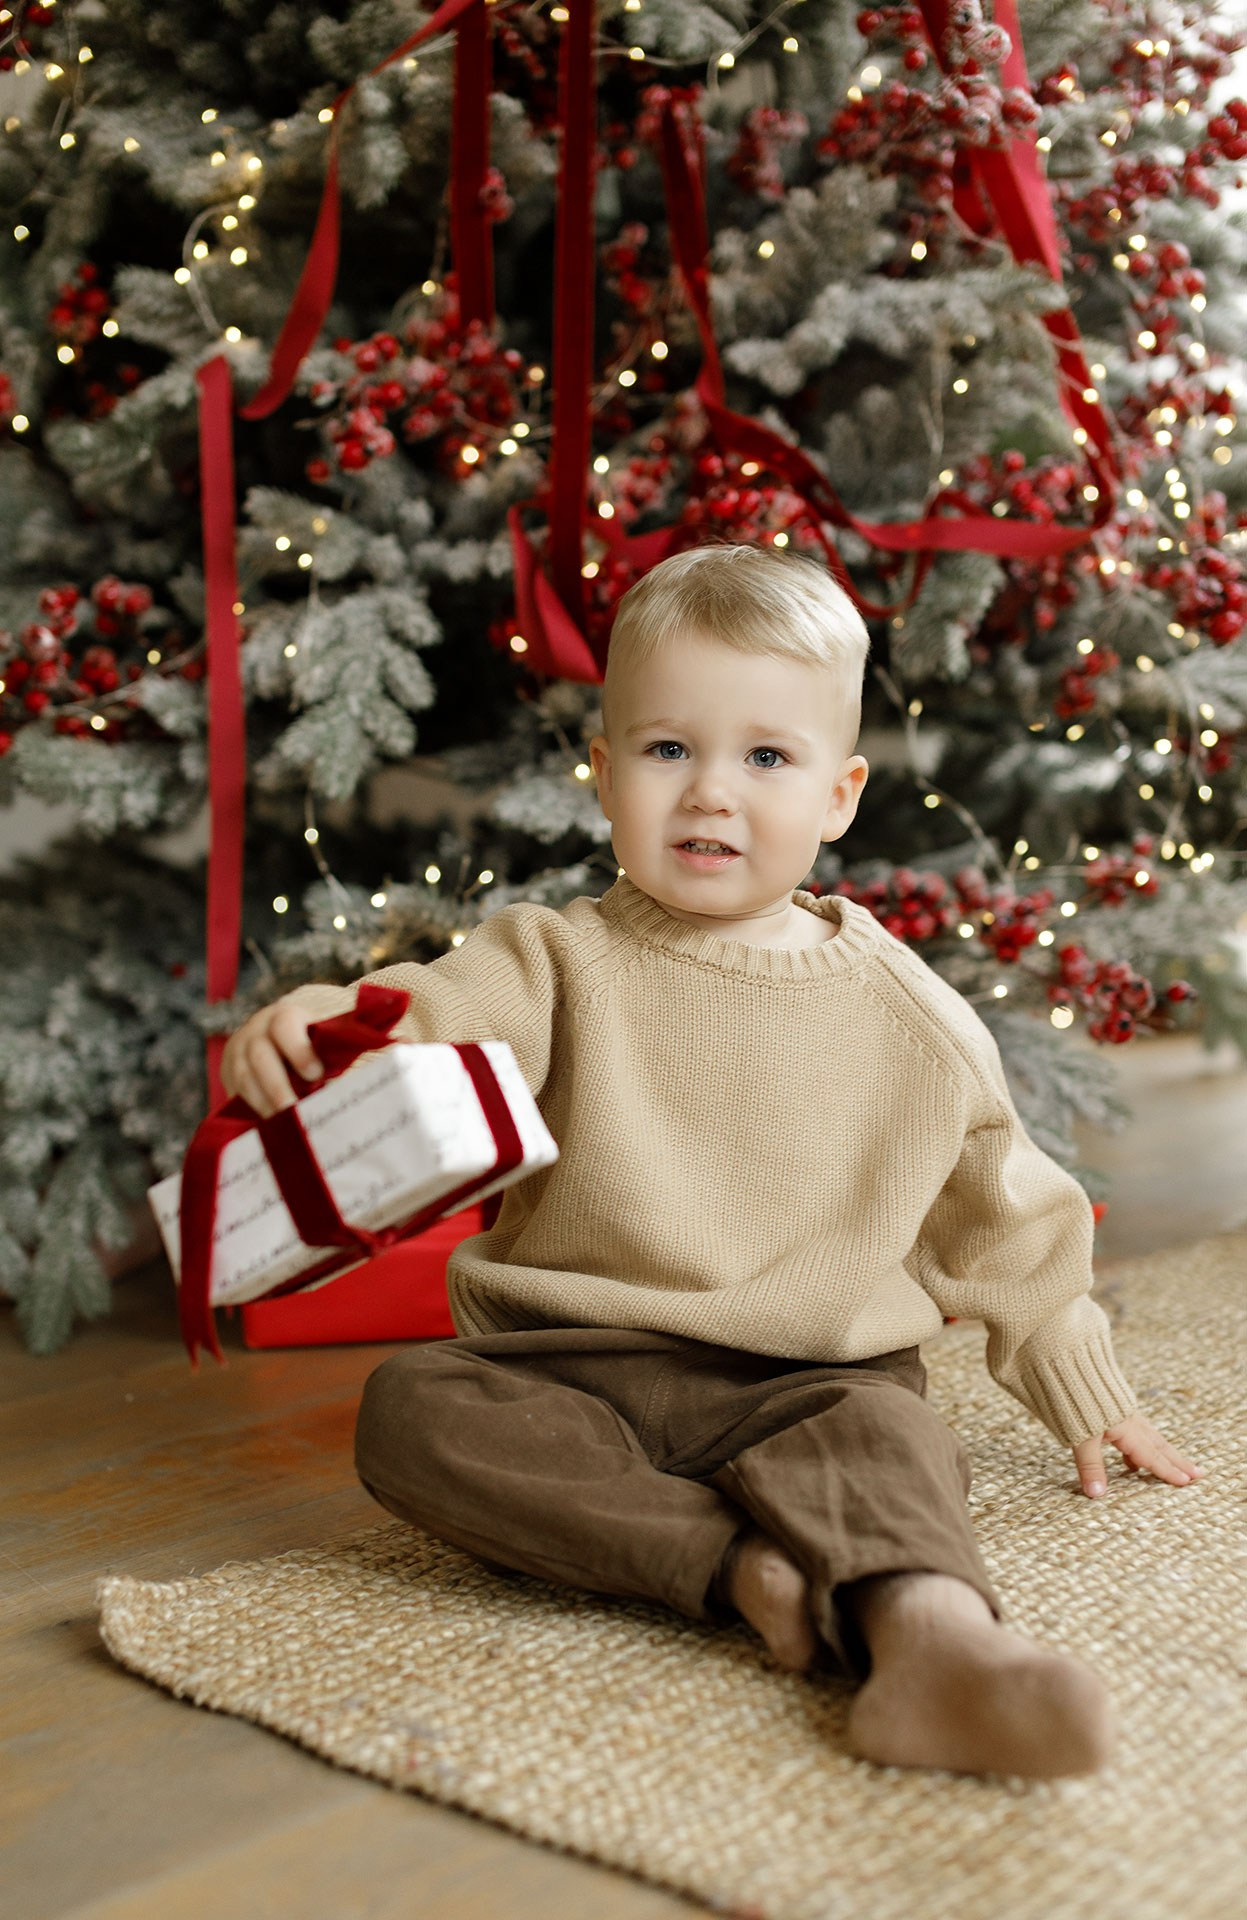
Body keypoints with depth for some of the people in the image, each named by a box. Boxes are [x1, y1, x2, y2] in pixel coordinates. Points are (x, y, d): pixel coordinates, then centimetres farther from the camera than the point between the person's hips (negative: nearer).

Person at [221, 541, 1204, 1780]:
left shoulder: (913, 1018, 7)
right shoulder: (560, 965, 3)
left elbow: (1001, 1220, 19)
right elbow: (437, 1019, -17)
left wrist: (1083, 1391, 24)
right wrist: (320, 1026, -41)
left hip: (804, 1382, 0)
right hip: (570, 1373, 1)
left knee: (883, 1433, -32)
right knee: (410, 1408, -26)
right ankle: (737, 1564, -35)